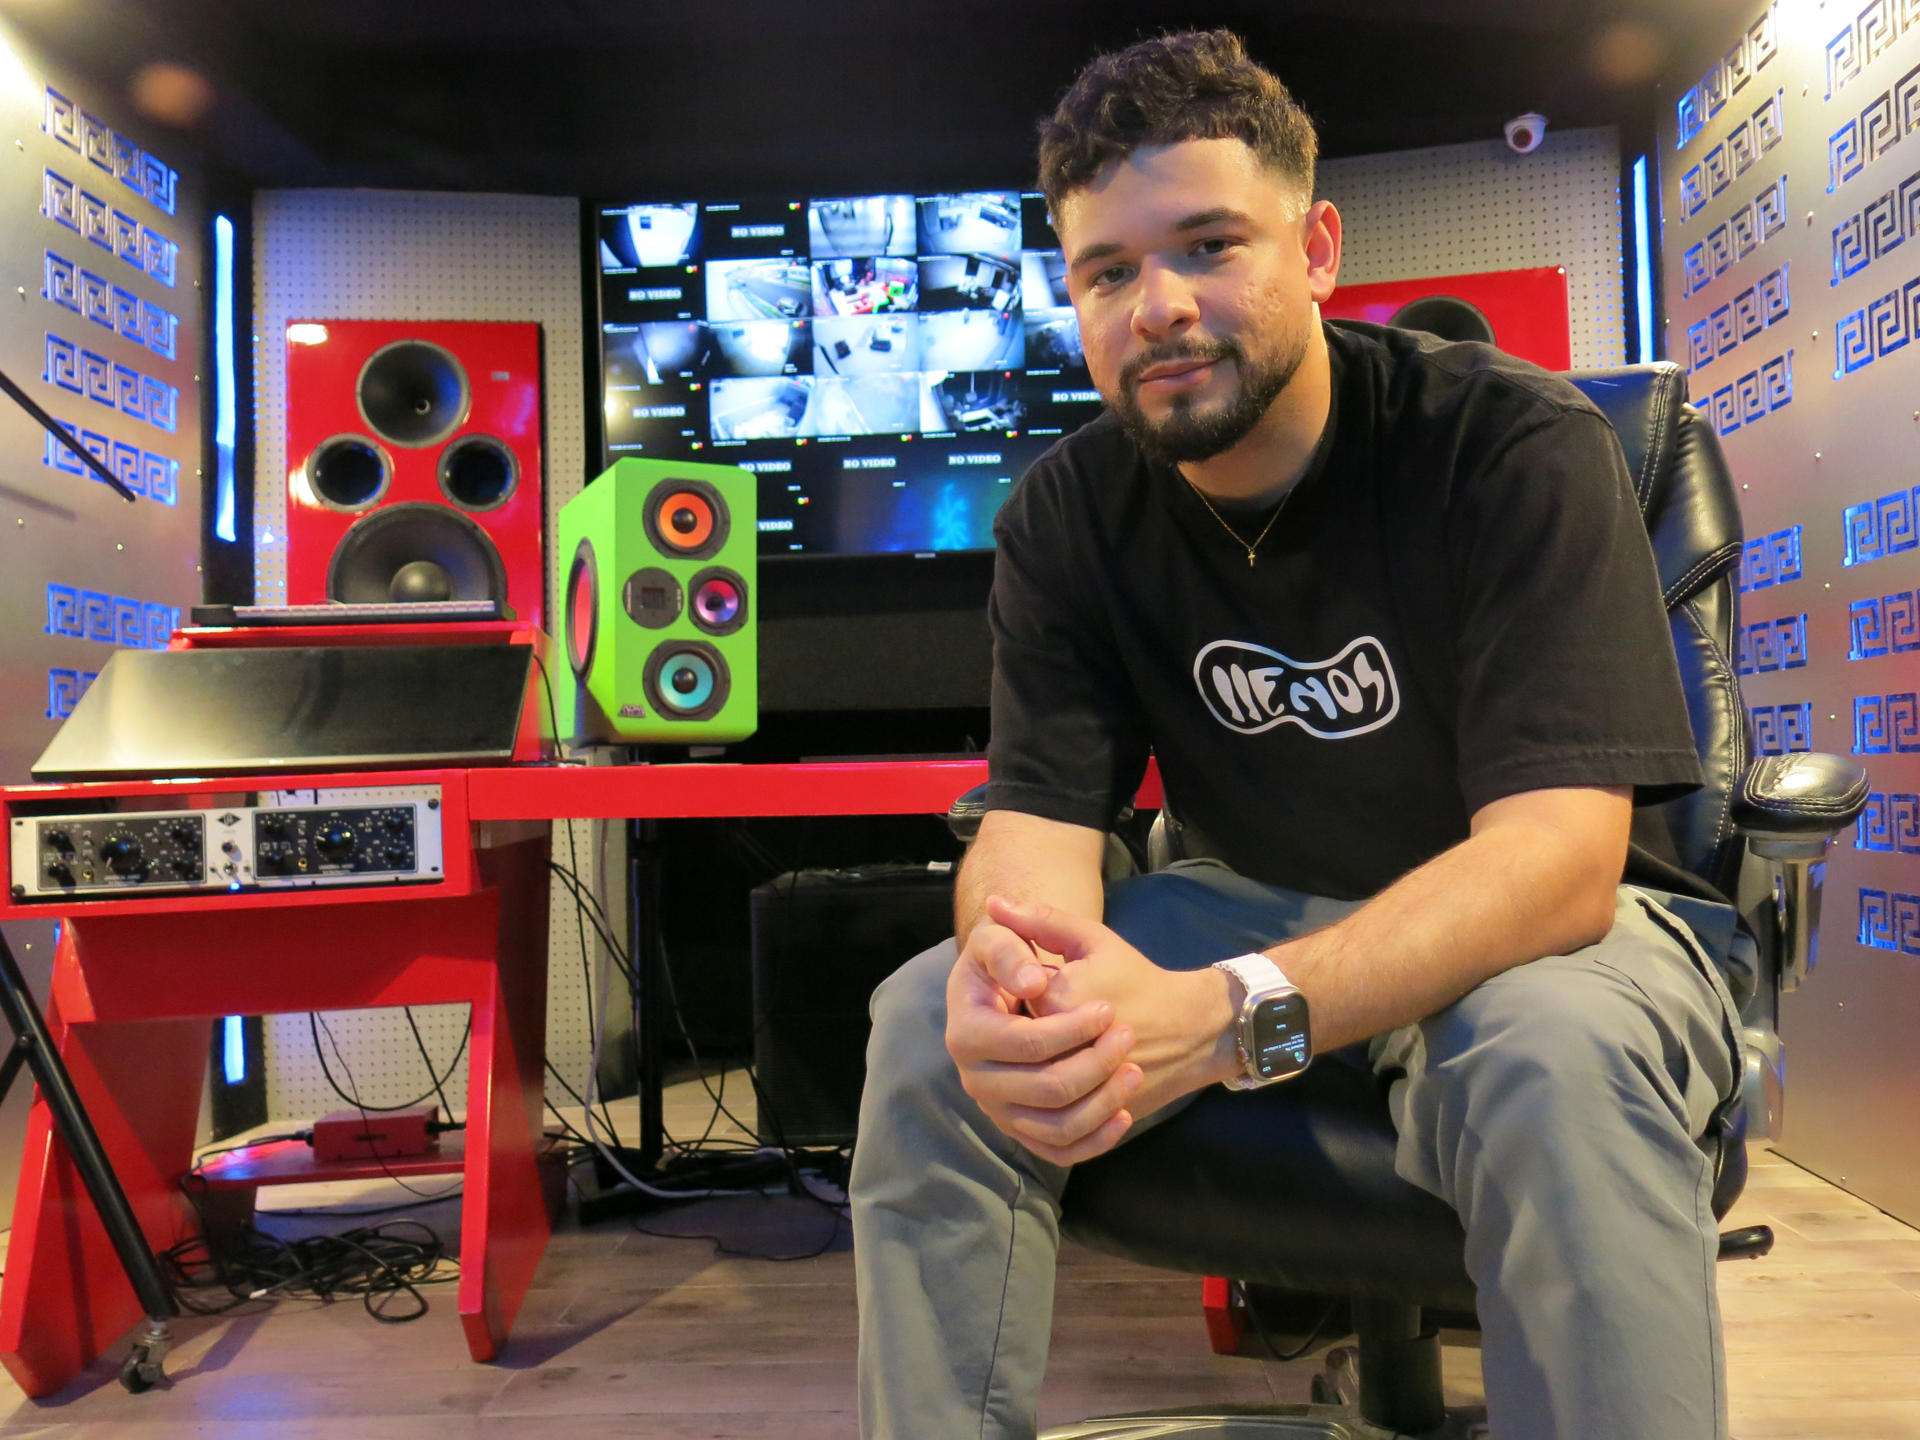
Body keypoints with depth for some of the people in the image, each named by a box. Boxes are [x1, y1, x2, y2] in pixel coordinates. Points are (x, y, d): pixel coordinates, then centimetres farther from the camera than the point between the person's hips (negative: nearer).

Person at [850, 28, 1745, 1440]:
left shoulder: (1518, 448, -18)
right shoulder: (1069, 515, -5)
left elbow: (1557, 854, -28)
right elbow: (1037, 819, -12)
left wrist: (1221, 1013, -43)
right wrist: (1018, 965, -38)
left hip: (1526, 929, -2)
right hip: (1257, 912, 4)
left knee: (1559, 1062, -37)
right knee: (929, 1021, -17)